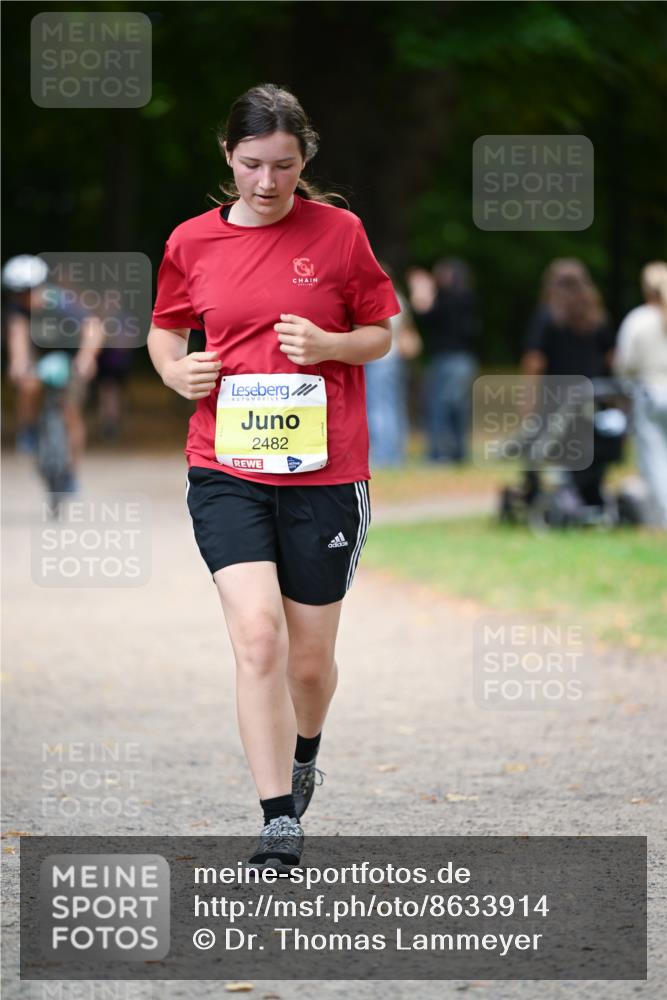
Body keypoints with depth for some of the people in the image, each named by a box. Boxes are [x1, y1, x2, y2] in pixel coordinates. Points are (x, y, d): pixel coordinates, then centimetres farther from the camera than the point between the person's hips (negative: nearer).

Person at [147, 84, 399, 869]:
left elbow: (380, 334, 7)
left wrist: (329, 346, -13)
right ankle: (280, 823, -12)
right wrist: (177, 370, -3)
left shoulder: (338, 232, -1)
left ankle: (304, 751, 43)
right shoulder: (191, 242, 3)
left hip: (324, 472, 0)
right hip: (225, 470, 0)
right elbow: (165, 328, 18)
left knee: (310, 659, 8)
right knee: (257, 636, -16)